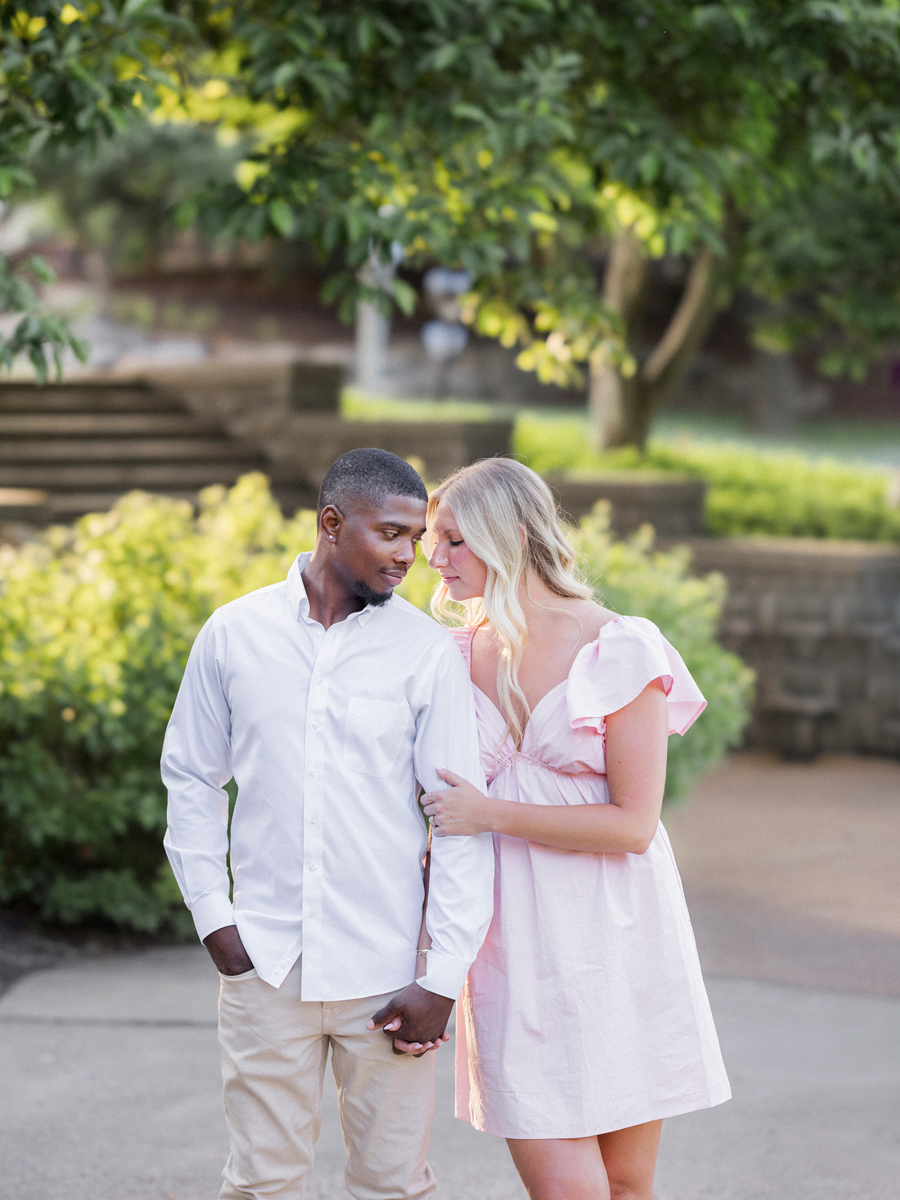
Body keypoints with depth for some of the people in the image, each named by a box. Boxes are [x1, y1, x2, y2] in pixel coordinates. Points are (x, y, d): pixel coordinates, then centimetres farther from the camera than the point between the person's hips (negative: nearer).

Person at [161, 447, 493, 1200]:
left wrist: (443, 977, -7)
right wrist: (212, 914, 4)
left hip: (385, 969, -1)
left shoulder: (427, 651, -3)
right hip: (265, 962, 1)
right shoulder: (234, 634, 2)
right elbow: (192, 779, 12)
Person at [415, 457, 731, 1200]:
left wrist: (493, 815, -13)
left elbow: (633, 825, -12)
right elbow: (446, 808, 16)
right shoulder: (463, 657, 7)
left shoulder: (620, 652, -7)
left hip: (612, 939, -3)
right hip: (515, 943, 3)